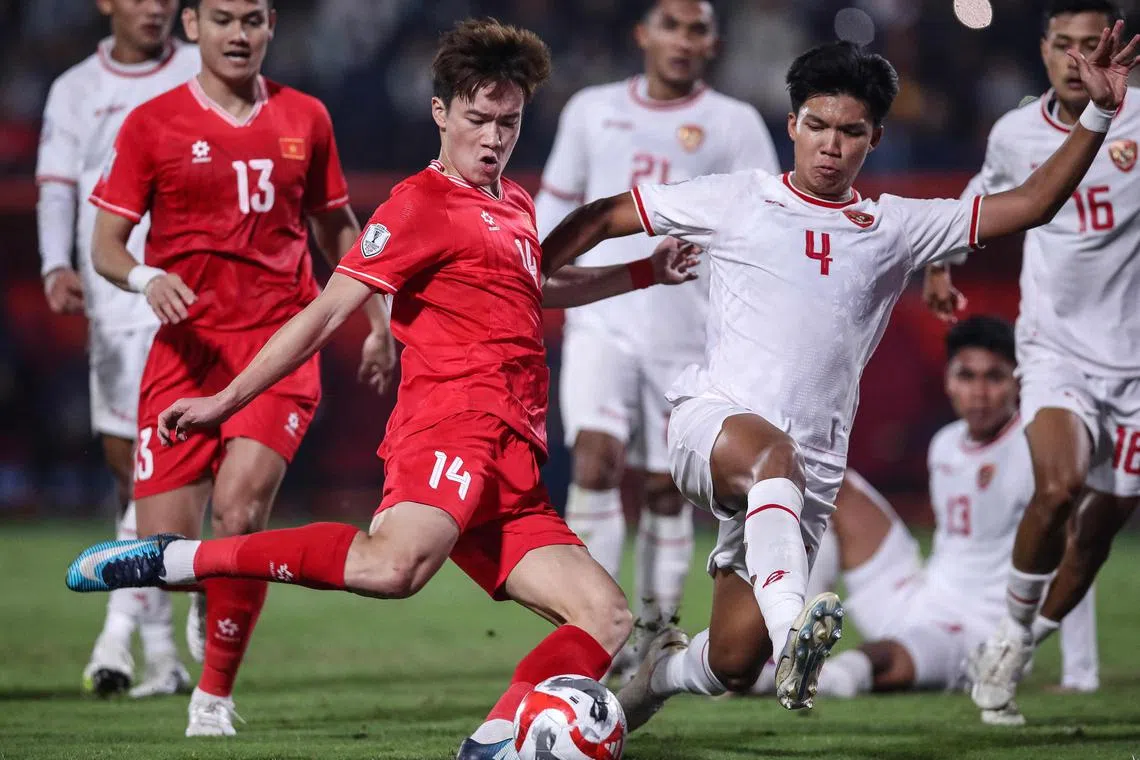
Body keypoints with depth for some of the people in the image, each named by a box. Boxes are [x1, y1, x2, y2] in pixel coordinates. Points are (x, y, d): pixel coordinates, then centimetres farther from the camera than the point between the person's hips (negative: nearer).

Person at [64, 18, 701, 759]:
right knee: (394, 564, -37)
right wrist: (225, 401, -7)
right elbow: (328, 312, -4)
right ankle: (172, 560, -28)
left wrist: (646, 273, 45)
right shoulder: (423, 204, 1)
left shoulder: (514, 205, 25)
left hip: (514, 473, 9)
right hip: (454, 419, -9)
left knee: (608, 618, -4)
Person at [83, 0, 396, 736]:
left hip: (281, 347, 0)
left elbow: (337, 226, 22)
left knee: (240, 504, -22)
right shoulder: (153, 124, 2)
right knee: (164, 545, -9)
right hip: (187, 347, 0)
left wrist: (379, 323, 16)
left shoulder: (304, 118, 9)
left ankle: (217, 691, -7)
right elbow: (106, 243, 1)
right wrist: (146, 277, -20)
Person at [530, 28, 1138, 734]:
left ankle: (663, 672, 33)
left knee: (734, 662, -1)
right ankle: (792, 628, -59)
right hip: (713, 419, -3)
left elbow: (1029, 205, 8)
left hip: (810, 474, 3)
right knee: (773, 452, -41)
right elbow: (604, 217, 14)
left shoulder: (897, 227, 13)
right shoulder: (738, 200, 8)